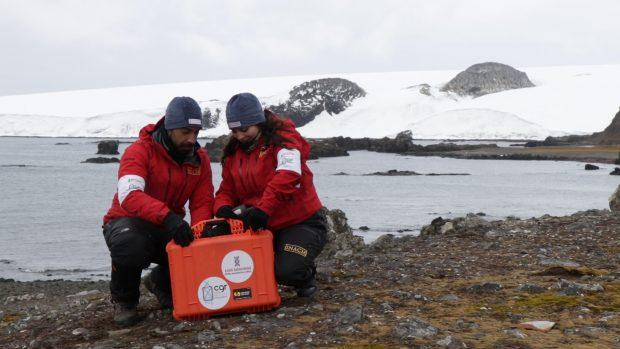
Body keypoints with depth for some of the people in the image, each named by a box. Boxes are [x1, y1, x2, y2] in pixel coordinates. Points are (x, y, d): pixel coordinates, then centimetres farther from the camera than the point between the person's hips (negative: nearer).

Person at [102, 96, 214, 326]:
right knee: (130, 245, -40)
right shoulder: (140, 151, -20)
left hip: (169, 229, 5)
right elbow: (129, 195, -37)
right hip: (129, 223, -5)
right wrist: (168, 217, -52)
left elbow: (202, 204, -3)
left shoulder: (199, 158, -2)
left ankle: (161, 283, 16)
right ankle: (124, 300, -5)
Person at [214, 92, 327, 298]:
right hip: (264, 227, 6)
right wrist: (223, 209, -13)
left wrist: (262, 209, -40)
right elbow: (227, 191, 13)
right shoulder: (234, 153, 10)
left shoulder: (282, 139, -11)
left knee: (286, 272, -27)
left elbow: (287, 175, -30)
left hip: (301, 223, -6)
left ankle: (306, 275, 10)